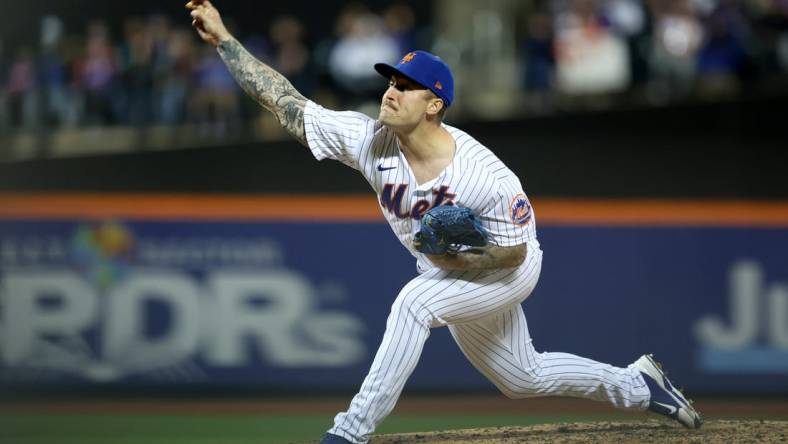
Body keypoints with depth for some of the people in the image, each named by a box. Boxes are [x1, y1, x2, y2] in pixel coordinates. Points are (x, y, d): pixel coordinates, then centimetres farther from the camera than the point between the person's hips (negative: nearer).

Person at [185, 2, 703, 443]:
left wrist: (458, 259, -38)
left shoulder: (486, 177, -33)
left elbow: (515, 250, -22)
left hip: (508, 272, -7)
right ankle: (638, 384, 42)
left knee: (416, 300, -33)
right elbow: (286, 103, -21)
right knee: (524, 378, 20)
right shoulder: (369, 141, -21)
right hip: (452, 276, 7)